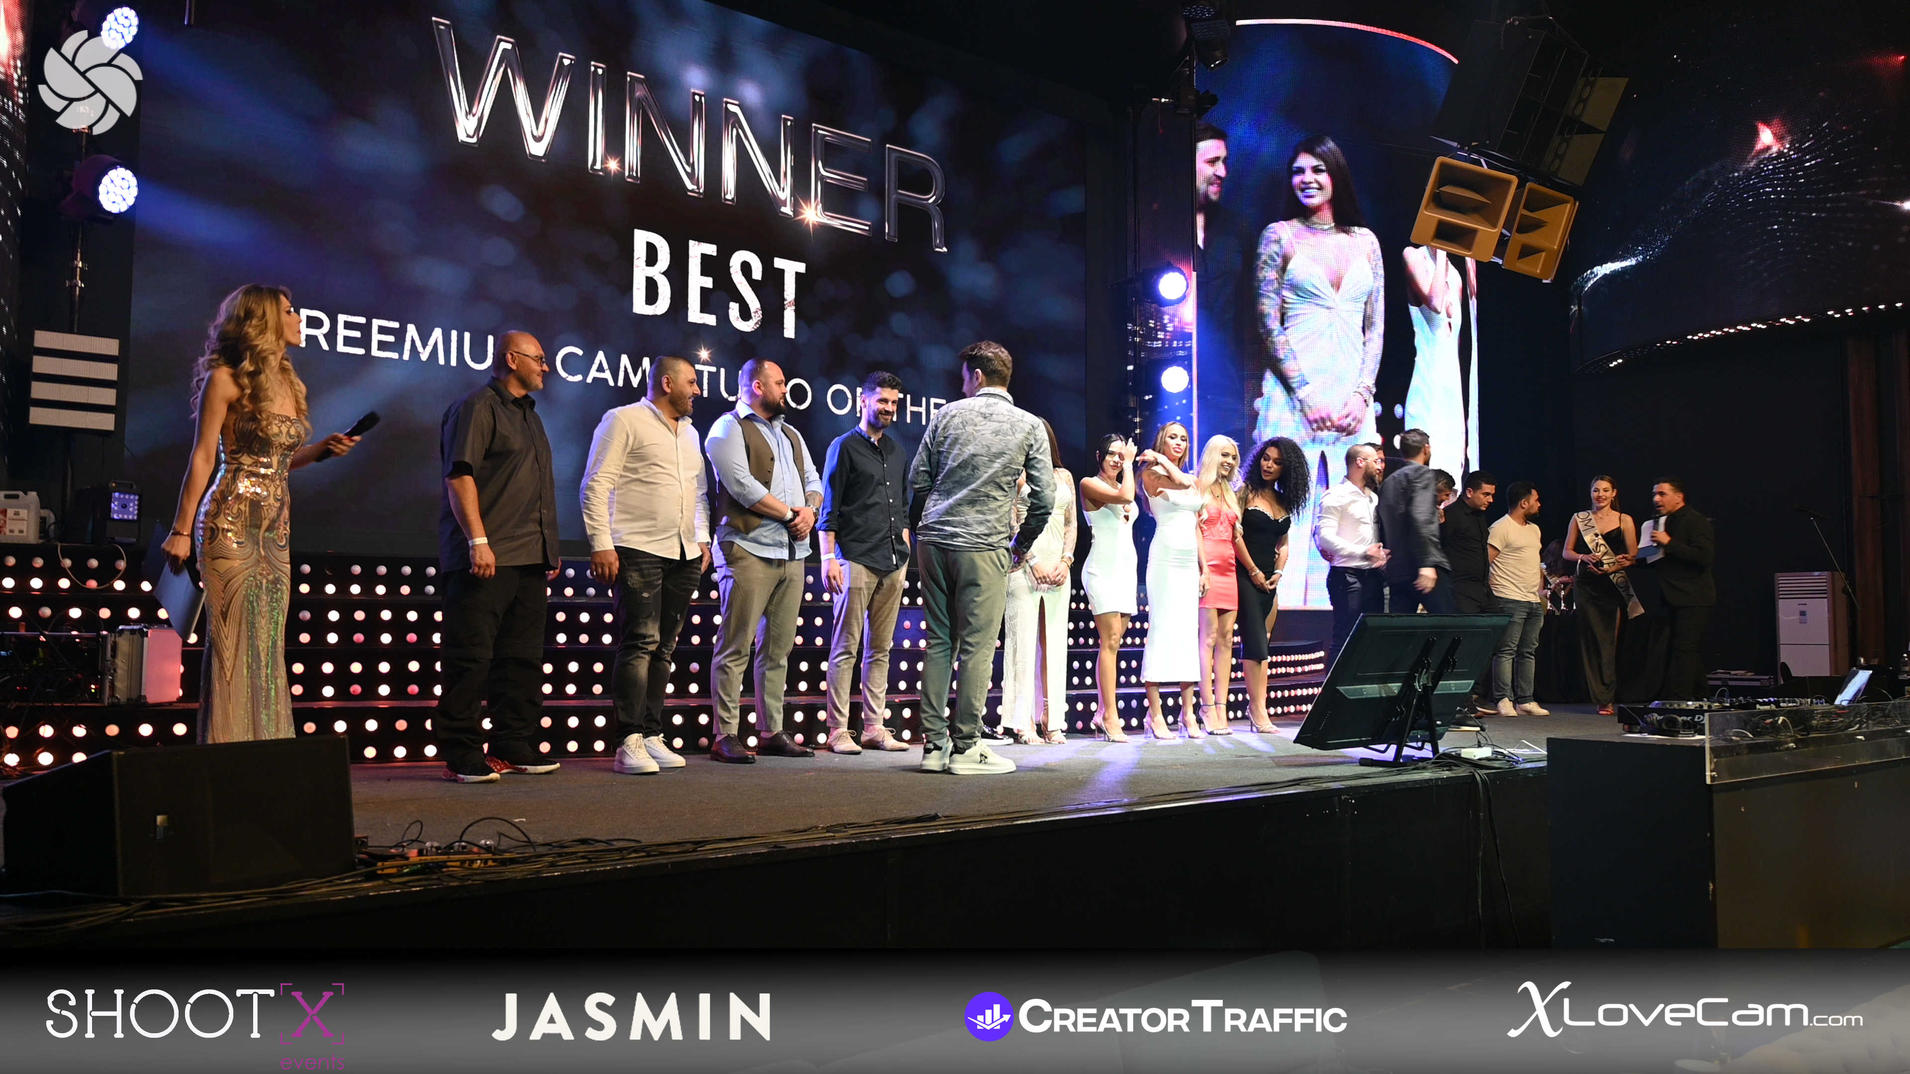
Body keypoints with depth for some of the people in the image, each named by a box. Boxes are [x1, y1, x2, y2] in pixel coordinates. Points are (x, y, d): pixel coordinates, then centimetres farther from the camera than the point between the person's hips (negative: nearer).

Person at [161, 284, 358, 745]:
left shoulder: (287, 382, 16)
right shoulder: (226, 379, -5)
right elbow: (204, 456, -6)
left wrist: (323, 449, 5)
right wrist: (181, 530, -8)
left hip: (276, 528, 7)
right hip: (232, 522, -7)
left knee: (269, 644, 6)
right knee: (235, 641, -7)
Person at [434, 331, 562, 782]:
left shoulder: (529, 415, 23)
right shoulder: (478, 407, -4)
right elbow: (459, 475, -14)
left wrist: (549, 551, 22)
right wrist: (478, 541, -21)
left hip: (529, 559, 9)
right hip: (487, 558, -9)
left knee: (522, 657, 9)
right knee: (471, 657, -6)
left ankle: (512, 746, 15)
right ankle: (461, 754, -1)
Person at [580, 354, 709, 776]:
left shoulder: (690, 432, 21)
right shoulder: (624, 421, -2)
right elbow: (595, 487, -7)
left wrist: (702, 537, 18)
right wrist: (601, 545, -14)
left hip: (684, 555, 7)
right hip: (639, 551, -7)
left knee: (662, 648, 7)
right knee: (639, 644, -12)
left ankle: (652, 736, 12)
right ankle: (628, 744, -10)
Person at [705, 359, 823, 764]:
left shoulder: (791, 434, 24)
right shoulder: (729, 429, 0)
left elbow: (813, 481, 20)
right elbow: (742, 486, -12)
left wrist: (810, 509, -3)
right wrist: (790, 513, -6)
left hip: (792, 552, 8)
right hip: (749, 550, -7)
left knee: (778, 648, 8)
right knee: (736, 646, -8)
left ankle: (771, 732, 12)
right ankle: (725, 736, -6)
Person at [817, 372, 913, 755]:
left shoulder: (897, 451, 19)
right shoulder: (844, 446, 0)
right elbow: (828, 508, -4)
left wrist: (905, 552, 15)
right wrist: (828, 557, -11)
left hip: (893, 563, 6)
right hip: (856, 560, -6)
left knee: (881, 648, 7)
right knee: (846, 648, -4)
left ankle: (875, 727, 11)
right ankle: (838, 731, -2)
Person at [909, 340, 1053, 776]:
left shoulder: (947, 414, 7)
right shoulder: (1029, 425, 3)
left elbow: (918, 479, 7)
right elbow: (1044, 499, -1)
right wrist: (1020, 545, 13)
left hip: (934, 541, 3)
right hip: (983, 548, -3)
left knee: (939, 642, 8)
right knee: (977, 647, 0)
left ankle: (933, 744, 9)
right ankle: (966, 748, 0)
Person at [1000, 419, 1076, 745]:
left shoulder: (1064, 477, 17)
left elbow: (1071, 524, 16)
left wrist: (1065, 561, 2)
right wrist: (1033, 562, -10)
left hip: (1058, 568, 5)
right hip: (1023, 567, -5)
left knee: (1055, 642, 4)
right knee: (1023, 640, -7)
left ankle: (1051, 721, 7)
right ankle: (1022, 722, -5)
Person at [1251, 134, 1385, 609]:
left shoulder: (1365, 241, 14)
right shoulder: (1280, 235, 4)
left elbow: (1376, 326, 12)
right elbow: (1267, 323, -3)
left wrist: (1362, 393, -3)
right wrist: (1307, 395, -10)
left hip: (1352, 397, 4)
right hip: (1294, 392, -4)